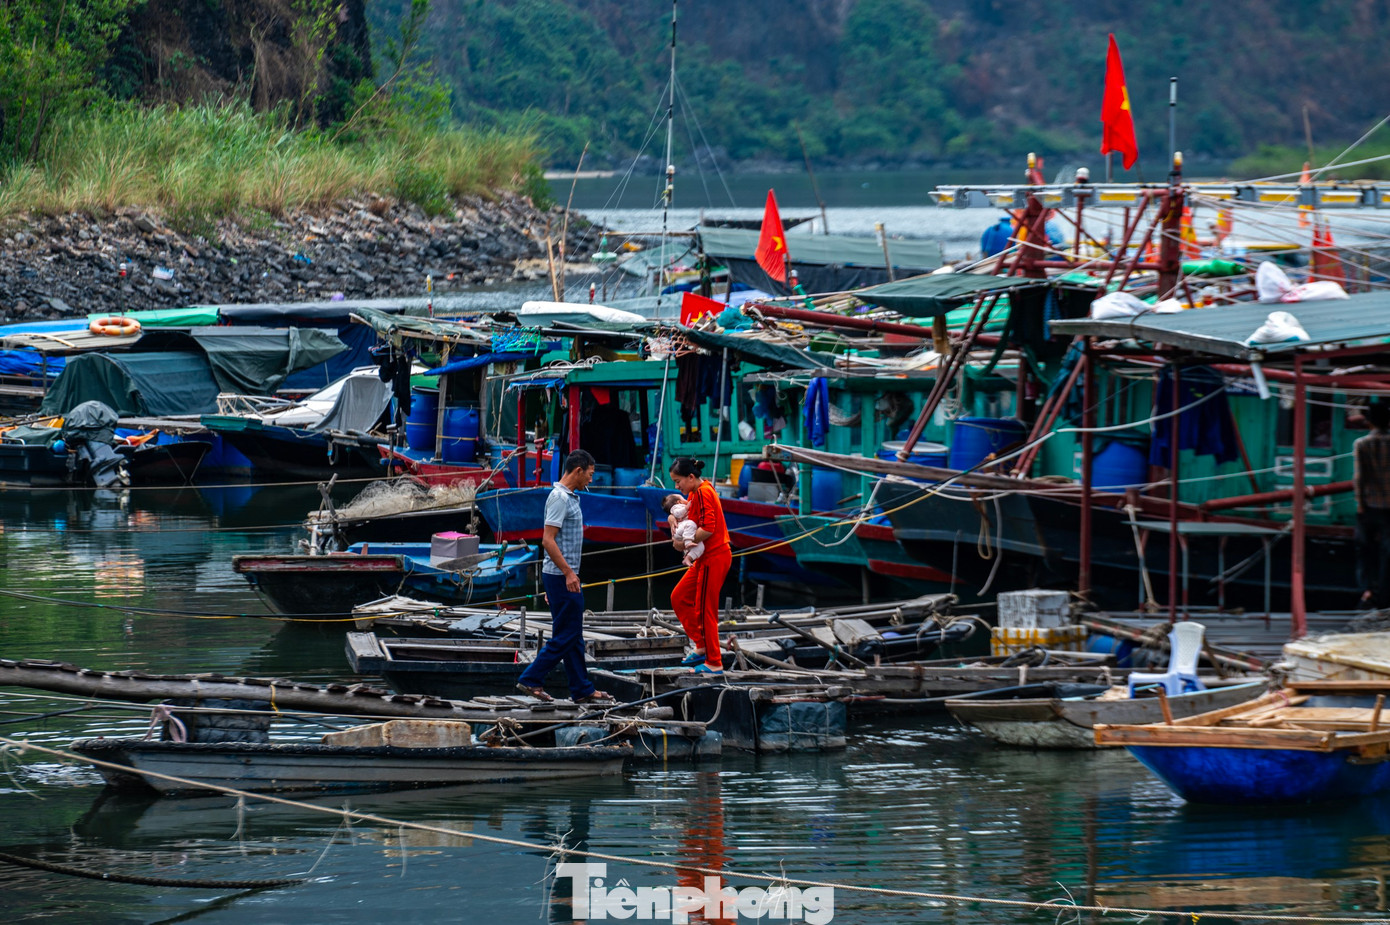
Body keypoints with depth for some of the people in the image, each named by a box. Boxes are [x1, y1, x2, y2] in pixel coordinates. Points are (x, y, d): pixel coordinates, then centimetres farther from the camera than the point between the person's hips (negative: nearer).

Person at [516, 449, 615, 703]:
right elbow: (548, 540, -23)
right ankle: (531, 679, -2)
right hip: (561, 577, -10)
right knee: (565, 635, -6)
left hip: (566, 576, 10)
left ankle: (582, 690, 13)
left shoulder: (569, 497, 15)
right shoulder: (559, 498, -16)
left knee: (574, 636, 11)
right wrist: (568, 573, -24)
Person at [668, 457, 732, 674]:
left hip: (714, 558, -10)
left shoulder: (703, 493, -18)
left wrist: (685, 543, -15)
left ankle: (714, 664, 5)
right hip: (705, 558, 10)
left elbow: (708, 528, -26)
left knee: (705, 611, -3)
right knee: (679, 598, 16)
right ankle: (701, 646, 19)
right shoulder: (697, 492, 12)